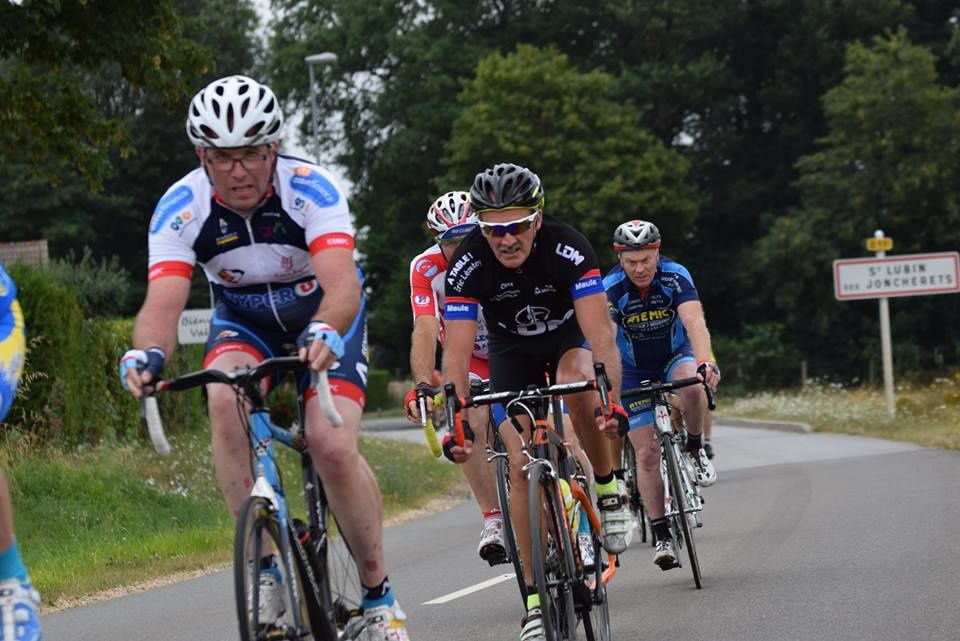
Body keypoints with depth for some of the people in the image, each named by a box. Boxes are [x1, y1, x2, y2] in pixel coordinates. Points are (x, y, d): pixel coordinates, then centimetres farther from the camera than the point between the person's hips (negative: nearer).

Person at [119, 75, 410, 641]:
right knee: (226, 399, -32)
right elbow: (163, 301, -33)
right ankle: (266, 566, -23)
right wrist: (146, 354, -55)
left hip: (325, 321, -2)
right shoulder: (180, 207, -23)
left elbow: (342, 281, -42)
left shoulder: (310, 189, -29)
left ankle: (379, 593, -2)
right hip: (245, 322, 2)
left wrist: (325, 334, -64)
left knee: (333, 447, -23)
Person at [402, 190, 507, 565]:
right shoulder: (426, 268, -25)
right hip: (471, 357, 1)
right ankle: (493, 520, -17)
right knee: (471, 424, -24)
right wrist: (423, 386, -49)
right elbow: (425, 329, -34)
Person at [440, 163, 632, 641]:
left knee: (578, 389, -36)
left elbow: (600, 333, -39)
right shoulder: (468, 264, -30)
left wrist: (611, 399, -52)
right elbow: (456, 350, -32)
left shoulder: (568, 247, -33)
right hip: (512, 348, 1)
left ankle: (607, 487, -10)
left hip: (569, 334, -1)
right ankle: (535, 596, -6)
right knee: (521, 464, -12)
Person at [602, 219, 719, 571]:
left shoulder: (675, 277, -24)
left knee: (692, 386, -36)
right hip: (634, 372, 0)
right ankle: (662, 536, 1)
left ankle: (695, 451, -9)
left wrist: (705, 362, -56)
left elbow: (694, 321, -38)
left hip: (675, 356, 0)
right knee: (647, 452, -8)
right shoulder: (611, 288, -25)